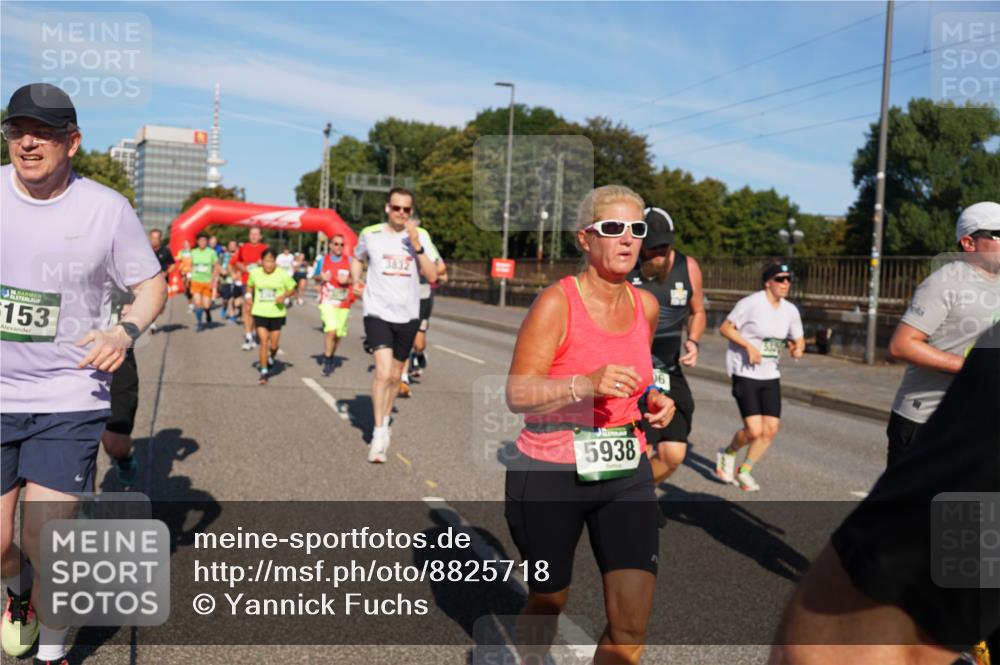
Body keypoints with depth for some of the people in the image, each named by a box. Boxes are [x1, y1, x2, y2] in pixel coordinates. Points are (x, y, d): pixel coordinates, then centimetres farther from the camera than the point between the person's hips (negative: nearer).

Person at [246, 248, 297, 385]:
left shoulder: (283, 274, -8)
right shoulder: (255, 273, -1)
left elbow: (292, 290, 1)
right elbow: (250, 286, 18)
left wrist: (284, 296, -18)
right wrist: (248, 295, 2)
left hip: (277, 314, 0)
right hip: (260, 313, 0)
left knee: (274, 345, 6)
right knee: (264, 341, -9)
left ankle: (271, 358, 42)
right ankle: (264, 372, 0)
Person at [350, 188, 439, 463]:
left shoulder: (421, 236, 0)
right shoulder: (370, 234, -1)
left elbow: (432, 277, -8)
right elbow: (357, 258, 20)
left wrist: (417, 246, -18)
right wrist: (356, 281, 2)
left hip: (407, 316, 2)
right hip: (378, 313, -2)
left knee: (395, 376, 14)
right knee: (383, 372, -19)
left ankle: (384, 421, 37)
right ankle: (379, 433, -8)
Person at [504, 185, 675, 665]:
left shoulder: (646, 306, 3)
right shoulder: (556, 302, -14)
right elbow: (516, 394, -18)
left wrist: (652, 397, 2)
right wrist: (585, 384, -32)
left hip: (625, 472, 4)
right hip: (551, 473, -4)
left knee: (631, 625, -2)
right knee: (548, 601, 16)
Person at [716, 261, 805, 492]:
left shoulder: (790, 310, 6)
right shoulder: (751, 303, -13)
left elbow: (798, 339, 16)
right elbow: (725, 328, -9)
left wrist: (798, 349, -7)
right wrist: (749, 346, -20)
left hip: (770, 376, 6)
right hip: (744, 373, -6)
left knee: (771, 429, 1)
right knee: (754, 430, -13)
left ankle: (744, 470, 21)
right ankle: (727, 455, 18)